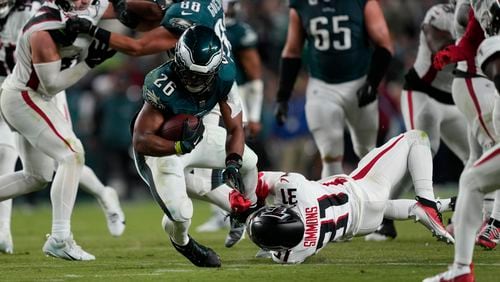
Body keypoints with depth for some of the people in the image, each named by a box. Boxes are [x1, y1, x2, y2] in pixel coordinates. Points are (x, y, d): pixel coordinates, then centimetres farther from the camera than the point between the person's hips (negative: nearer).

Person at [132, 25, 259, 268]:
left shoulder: (223, 75, -21)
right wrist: (180, 147, -49)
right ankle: (181, 241, 19)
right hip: (159, 148, -6)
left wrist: (232, 162, -31)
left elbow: (235, 128, -14)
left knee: (247, 161, 12)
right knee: (181, 213, -19)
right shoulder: (162, 86, -37)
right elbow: (140, 141, -37)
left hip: (194, 135, 6)